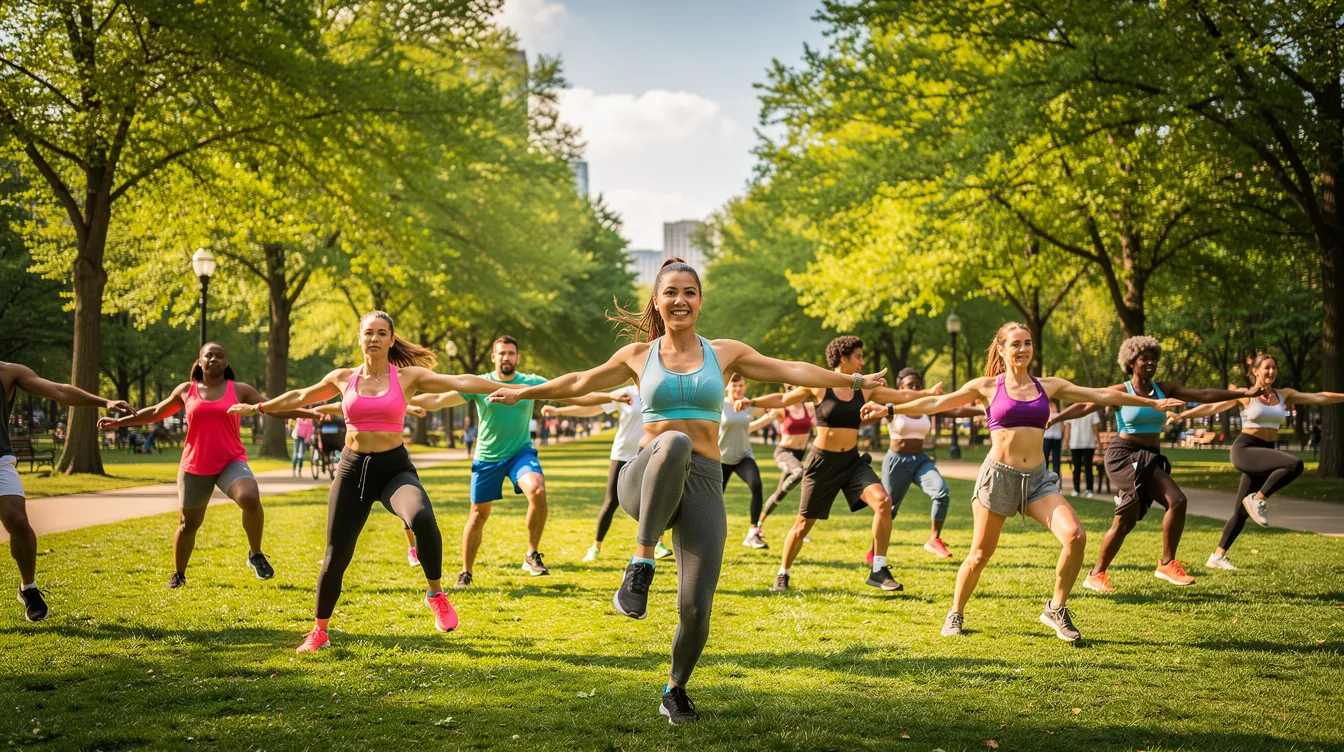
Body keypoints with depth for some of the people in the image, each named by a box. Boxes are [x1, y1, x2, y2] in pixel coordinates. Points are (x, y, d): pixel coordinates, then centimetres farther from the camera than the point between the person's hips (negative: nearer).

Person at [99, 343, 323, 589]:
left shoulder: (239, 390, 2)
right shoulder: (186, 391, 6)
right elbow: (156, 412, 18)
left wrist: (312, 413, -6)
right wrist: (119, 421, 16)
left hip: (231, 462, -2)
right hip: (194, 467, 2)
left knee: (250, 499, -31)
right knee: (188, 523, 11)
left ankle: (256, 555, -11)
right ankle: (178, 574, 33)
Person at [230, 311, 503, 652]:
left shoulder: (408, 376, -1)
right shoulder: (343, 378, 6)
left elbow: (460, 382, -9)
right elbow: (300, 396, 23)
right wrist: (258, 408, 32)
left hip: (395, 468, -2)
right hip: (352, 469, 3)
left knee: (422, 518, -34)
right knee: (336, 555, 4)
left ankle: (437, 595, -13)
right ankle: (319, 631, 25)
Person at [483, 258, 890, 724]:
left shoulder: (724, 353, 11)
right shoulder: (639, 355, 12)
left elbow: (793, 371, 15)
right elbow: (580, 383, 26)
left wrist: (854, 381, 15)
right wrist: (523, 392, 33)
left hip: (702, 486, 1)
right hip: (645, 483, -1)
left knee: (695, 607, -11)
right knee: (674, 444, -40)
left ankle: (676, 689, 21)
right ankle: (641, 565, -32)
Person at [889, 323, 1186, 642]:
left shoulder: (1048, 386, 10)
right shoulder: (987, 386, 3)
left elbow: (1102, 395, 14)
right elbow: (937, 403, 4)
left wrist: (1152, 403, 15)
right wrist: (891, 409, -1)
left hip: (1038, 478, 3)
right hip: (999, 475, -3)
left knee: (1075, 536, -18)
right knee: (980, 554, 3)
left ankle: (1056, 609, 1)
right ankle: (955, 615, 27)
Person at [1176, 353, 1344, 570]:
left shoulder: (1284, 395, 12)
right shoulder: (1244, 395, -1)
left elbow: (1319, 397, 11)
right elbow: (1212, 407, -3)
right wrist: (1181, 415, -9)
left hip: (1265, 453, 6)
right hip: (1245, 450, -6)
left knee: (1242, 511, 6)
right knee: (1295, 465, -28)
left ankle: (1217, 557, 13)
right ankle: (1259, 499, -12)